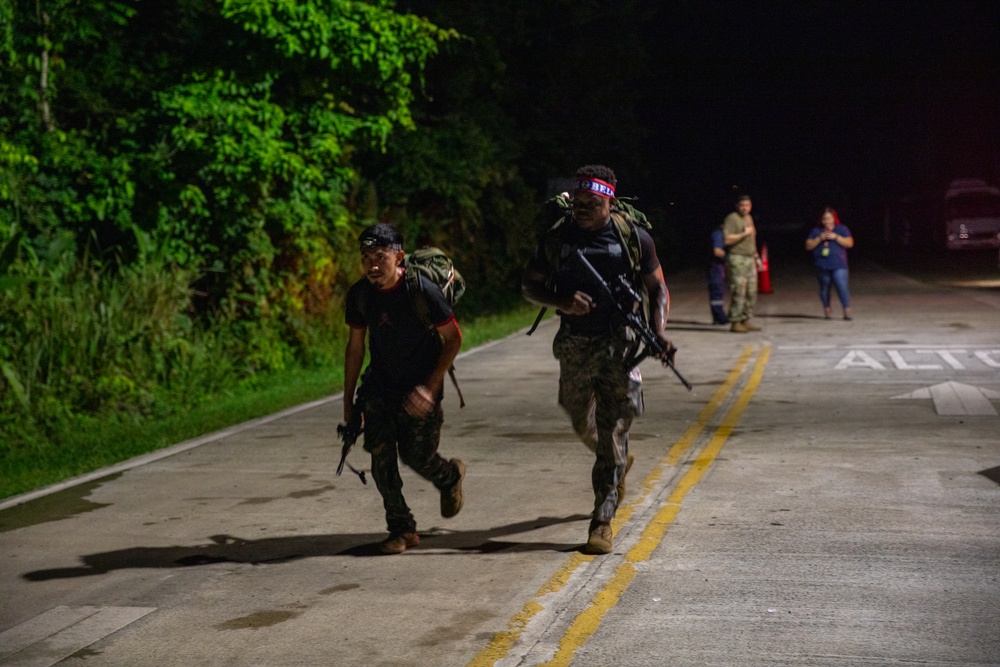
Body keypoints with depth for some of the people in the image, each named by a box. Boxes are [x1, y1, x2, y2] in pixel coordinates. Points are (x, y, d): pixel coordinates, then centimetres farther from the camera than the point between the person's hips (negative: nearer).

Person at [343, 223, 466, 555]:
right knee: (380, 455, -8)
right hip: (380, 385, 4)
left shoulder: (422, 291, -20)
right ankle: (401, 528, 5)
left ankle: (451, 475, 31)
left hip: (419, 387, -4)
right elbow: (355, 346, 7)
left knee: (417, 456, -5)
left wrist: (430, 387, -19)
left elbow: (453, 340, -12)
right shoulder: (359, 294, -6)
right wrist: (348, 401, 9)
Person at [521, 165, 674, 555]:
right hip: (574, 345, 3)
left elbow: (657, 289, 4)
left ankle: (602, 521, 0)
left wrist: (658, 332, -13)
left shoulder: (633, 237, -5)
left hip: (619, 343, -3)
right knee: (583, 426, 17)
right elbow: (529, 285, 7)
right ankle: (618, 464, 49)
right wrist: (562, 302, -14)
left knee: (612, 434, -6)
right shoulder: (557, 238, 0)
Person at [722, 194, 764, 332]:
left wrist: (757, 257, 25)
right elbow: (727, 239, -19)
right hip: (737, 259, -8)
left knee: (751, 292, 6)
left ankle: (747, 320, 13)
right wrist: (744, 234, -16)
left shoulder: (749, 218, 19)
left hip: (750, 259, 8)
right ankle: (735, 322, -6)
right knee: (738, 291, -10)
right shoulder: (731, 218, -8)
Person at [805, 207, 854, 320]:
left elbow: (849, 243, -2)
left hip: (838, 265, -2)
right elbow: (808, 246, 5)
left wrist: (836, 237, -10)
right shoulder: (816, 231, 13)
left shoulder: (842, 229, 9)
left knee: (842, 287, -14)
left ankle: (847, 312, -15)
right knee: (824, 288, 5)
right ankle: (826, 310, 16)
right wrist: (819, 238, -7)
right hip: (822, 266, 2)